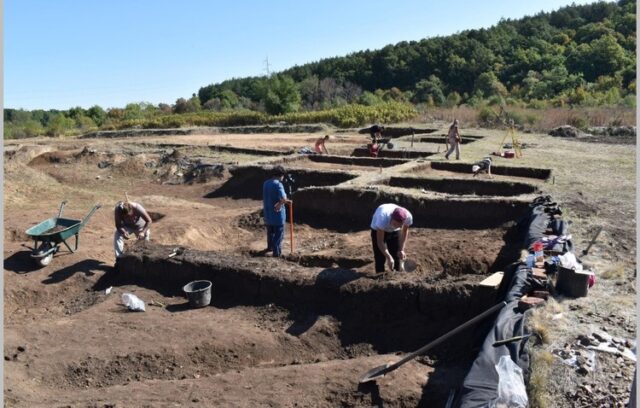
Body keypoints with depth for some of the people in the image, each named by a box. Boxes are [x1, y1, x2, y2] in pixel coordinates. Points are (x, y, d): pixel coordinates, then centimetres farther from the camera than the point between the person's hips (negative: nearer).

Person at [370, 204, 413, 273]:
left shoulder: (408, 217, -32)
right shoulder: (383, 218, -43)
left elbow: (405, 232, -9)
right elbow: (380, 242, -34)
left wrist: (401, 250, -13)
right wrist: (388, 257, -41)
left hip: (394, 231, 3)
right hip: (378, 230, -3)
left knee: (396, 256, 6)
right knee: (380, 258, -6)